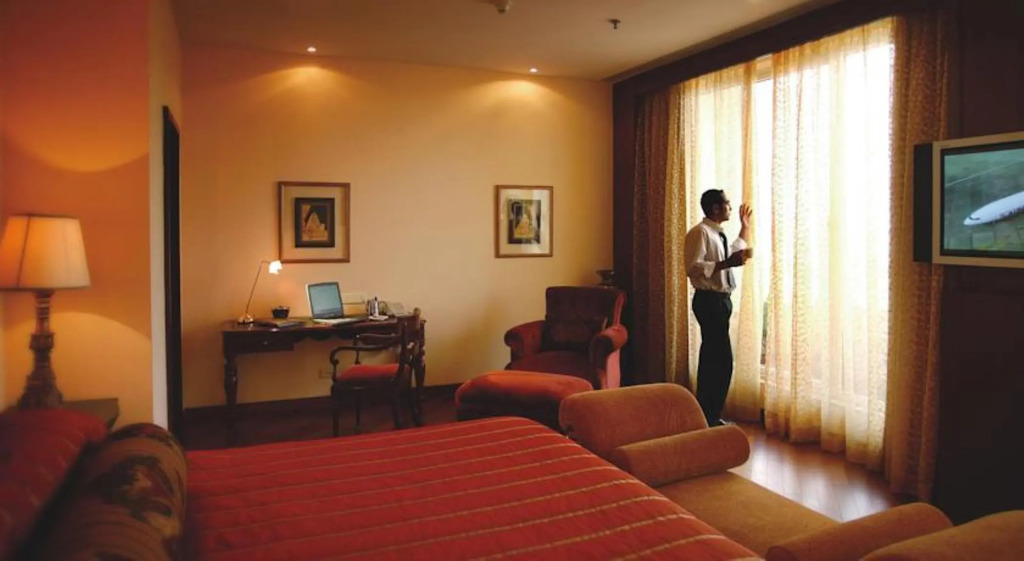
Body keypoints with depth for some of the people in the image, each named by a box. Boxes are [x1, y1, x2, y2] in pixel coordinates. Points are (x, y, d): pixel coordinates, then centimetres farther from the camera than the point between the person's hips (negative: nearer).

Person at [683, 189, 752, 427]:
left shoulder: (718, 234, 16)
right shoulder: (700, 232, -14)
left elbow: (731, 254, 34)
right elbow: (693, 267, -24)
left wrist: (745, 227, 31)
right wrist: (726, 264, -25)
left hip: (721, 300, 10)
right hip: (709, 300, -10)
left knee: (712, 358, 14)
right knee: (722, 360, -8)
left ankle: (708, 415, 23)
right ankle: (710, 418, 1)